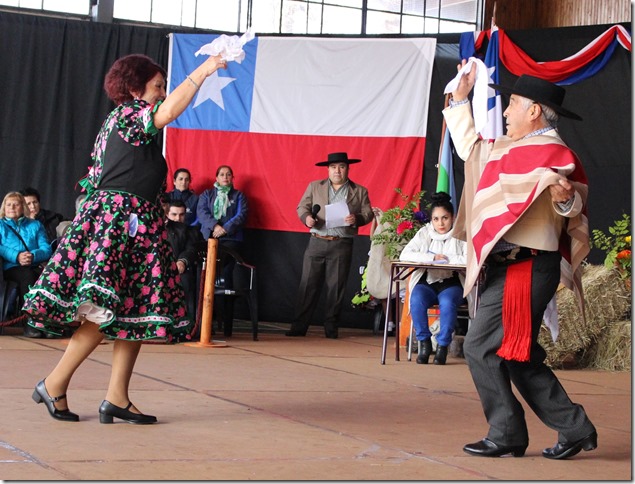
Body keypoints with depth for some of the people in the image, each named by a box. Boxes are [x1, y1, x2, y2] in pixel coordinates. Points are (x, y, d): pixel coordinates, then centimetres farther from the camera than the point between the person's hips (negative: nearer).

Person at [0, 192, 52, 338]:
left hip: (34, 267, 2)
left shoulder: (35, 225, 26)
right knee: (27, 275, -37)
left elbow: (46, 249, 10)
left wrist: (33, 256, -13)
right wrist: (16, 256, -16)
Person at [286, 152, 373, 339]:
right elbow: (302, 206, 11)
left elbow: (368, 213, 5)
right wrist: (306, 217, -11)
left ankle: (331, 328, 9)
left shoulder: (359, 191, 8)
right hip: (317, 242, 1)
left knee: (336, 287, 1)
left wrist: (357, 218, -17)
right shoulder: (314, 187, 11)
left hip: (342, 245, -1)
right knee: (308, 284, -1)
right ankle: (299, 327, 3)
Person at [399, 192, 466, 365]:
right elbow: (404, 255, -8)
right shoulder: (425, 233, 4)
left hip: (451, 284, -2)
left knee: (447, 303, -35)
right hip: (427, 282, 2)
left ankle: (443, 345, -18)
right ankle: (424, 343, -14)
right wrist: (432, 257, -16)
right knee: (417, 299, -31)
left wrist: (446, 259, -15)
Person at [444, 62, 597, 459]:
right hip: (508, 266, 10)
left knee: (483, 348, -9)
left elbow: (572, 211, -17)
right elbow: (469, 144, 34)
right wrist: (461, 97, 36)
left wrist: (566, 200, -39)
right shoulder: (510, 150, 17)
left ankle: (507, 434, -2)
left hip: (523, 269, -10)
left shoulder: (552, 154, -12)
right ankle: (574, 428, 14)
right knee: (516, 354, 10)